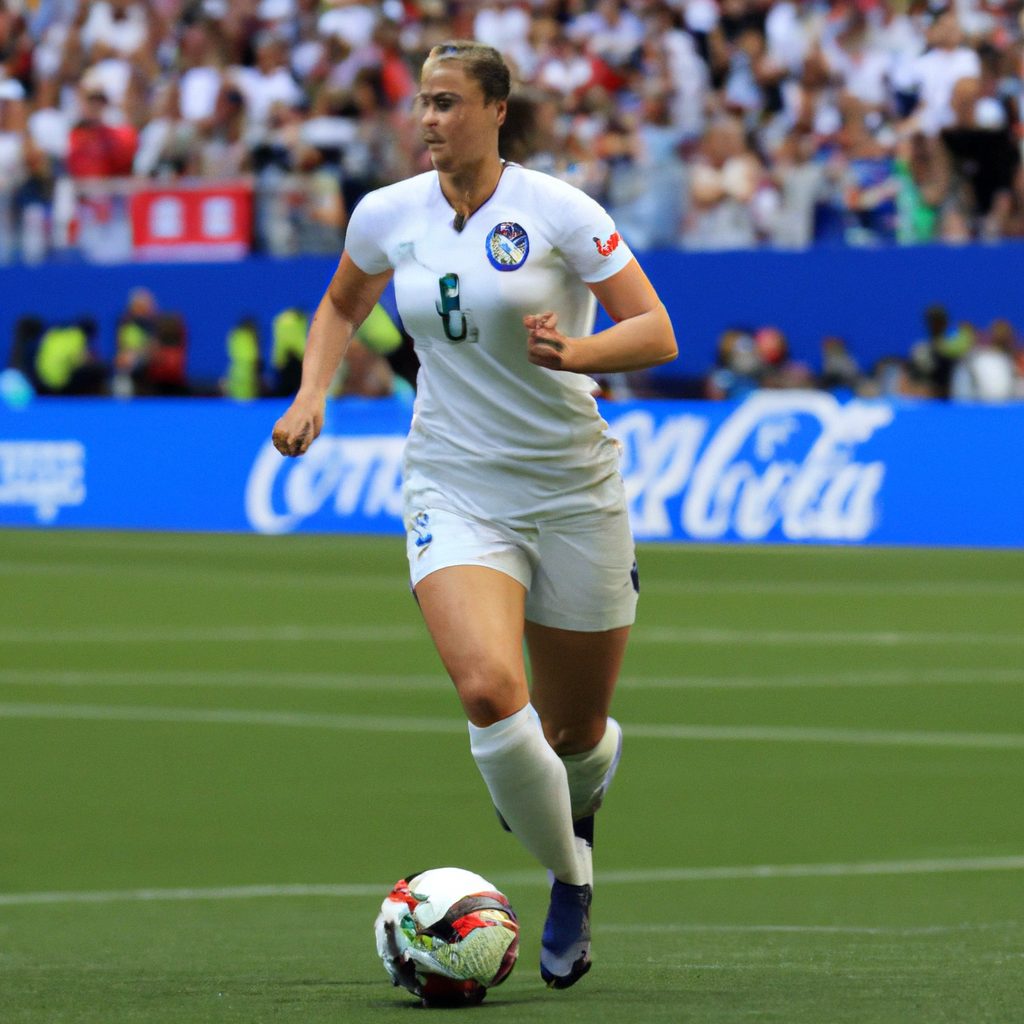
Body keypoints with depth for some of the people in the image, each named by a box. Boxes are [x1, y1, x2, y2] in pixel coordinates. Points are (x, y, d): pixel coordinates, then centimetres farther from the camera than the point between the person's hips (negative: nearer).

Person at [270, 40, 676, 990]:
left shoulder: (558, 211, -10)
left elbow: (657, 333, -9)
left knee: (575, 736, 8)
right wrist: (311, 392, 5)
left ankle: (595, 763, 48)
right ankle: (569, 881, -6)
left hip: (570, 485, -1)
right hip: (452, 486, 1)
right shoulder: (387, 215, 2)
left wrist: (574, 351, -28)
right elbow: (342, 305, 22)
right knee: (489, 691, -25)